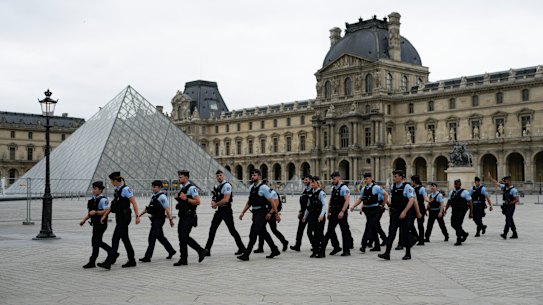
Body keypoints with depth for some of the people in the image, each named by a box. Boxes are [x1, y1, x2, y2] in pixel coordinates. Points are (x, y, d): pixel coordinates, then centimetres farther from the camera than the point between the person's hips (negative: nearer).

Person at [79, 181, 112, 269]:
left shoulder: (103, 200, -14)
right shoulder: (93, 199, 13)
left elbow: (107, 211, -23)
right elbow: (90, 212, 22)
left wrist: (96, 212, -23)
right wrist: (84, 220, 13)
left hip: (101, 224, -9)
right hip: (95, 224, 9)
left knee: (95, 242, -6)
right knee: (98, 242, 15)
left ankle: (92, 262, -1)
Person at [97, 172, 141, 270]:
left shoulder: (125, 189, -14)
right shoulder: (117, 190, 13)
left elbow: (134, 203, -16)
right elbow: (113, 205, 20)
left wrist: (137, 216, -20)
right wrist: (105, 215, 17)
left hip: (125, 217, -9)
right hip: (120, 217, 9)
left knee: (115, 239, -11)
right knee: (125, 239, 13)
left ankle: (108, 262, -13)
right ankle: (132, 261, 21)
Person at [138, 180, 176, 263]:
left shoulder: (162, 197, -13)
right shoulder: (153, 196, 14)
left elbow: (167, 208, -17)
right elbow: (148, 207, 21)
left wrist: (170, 219, -20)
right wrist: (140, 215, 16)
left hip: (159, 219, -9)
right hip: (154, 219, 9)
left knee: (152, 238, -9)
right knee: (160, 237, 17)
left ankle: (147, 257, -6)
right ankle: (171, 251, 31)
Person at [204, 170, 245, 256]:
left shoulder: (227, 185, -13)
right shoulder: (217, 187, 15)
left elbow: (226, 200, -21)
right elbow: (215, 198, 22)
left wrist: (216, 204, -10)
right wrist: (213, 201, -2)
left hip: (226, 210, -8)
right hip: (219, 210, 8)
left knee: (232, 230, 0)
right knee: (212, 230, 3)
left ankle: (241, 248, 13)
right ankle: (207, 250, 5)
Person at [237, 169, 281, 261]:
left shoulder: (263, 188, -13)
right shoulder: (251, 187, 11)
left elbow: (272, 202, -12)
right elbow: (249, 202, 20)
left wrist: (276, 214, -11)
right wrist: (243, 212, 15)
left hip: (262, 213, -9)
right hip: (255, 212, 9)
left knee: (253, 233, -11)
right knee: (263, 232, 16)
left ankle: (246, 254, -10)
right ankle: (275, 250, 30)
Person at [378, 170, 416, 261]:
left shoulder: (407, 187, -11)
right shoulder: (392, 187, 9)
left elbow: (412, 200, -19)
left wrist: (404, 212, -24)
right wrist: (389, 203, 6)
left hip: (404, 213, -5)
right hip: (394, 212, 5)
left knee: (404, 233, 3)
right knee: (391, 232, -2)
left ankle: (408, 254, 18)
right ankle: (387, 253, -5)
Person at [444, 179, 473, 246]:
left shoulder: (465, 192, -4)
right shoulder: (452, 192, 12)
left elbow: (470, 203, -5)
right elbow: (449, 202, 18)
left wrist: (471, 213, -9)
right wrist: (445, 210, 9)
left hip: (461, 211, -6)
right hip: (454, 211, 6)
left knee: (458, 225, -11)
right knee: (453, 224, 8)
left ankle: (459, 241, -1)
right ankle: (464, 234, 32)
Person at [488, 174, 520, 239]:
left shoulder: (513, 190, -14)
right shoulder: (504, 187, 7)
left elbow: (517, 200, -13)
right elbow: (496, 183, 13)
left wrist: (509, 203, -18)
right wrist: (490, 177, 8)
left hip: (511, 206, -8)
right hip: (505, 206, 8)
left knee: (508, 220, -13)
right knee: (510, 220, 13)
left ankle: (505, 234, -21)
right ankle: (515, 234, 22)